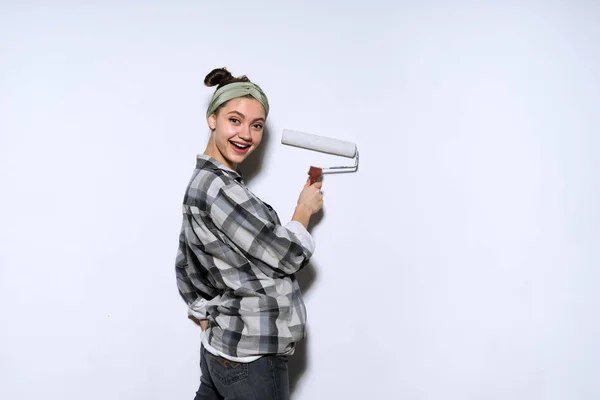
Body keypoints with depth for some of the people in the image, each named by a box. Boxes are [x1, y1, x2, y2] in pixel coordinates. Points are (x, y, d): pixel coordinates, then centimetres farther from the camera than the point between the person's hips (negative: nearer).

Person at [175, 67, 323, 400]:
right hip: (251, 359, -9)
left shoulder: (201, 182, 8)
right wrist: (304, 209, 1)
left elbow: (185, 269, 16)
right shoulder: (219, 187, -21)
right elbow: (287, 257, -16)